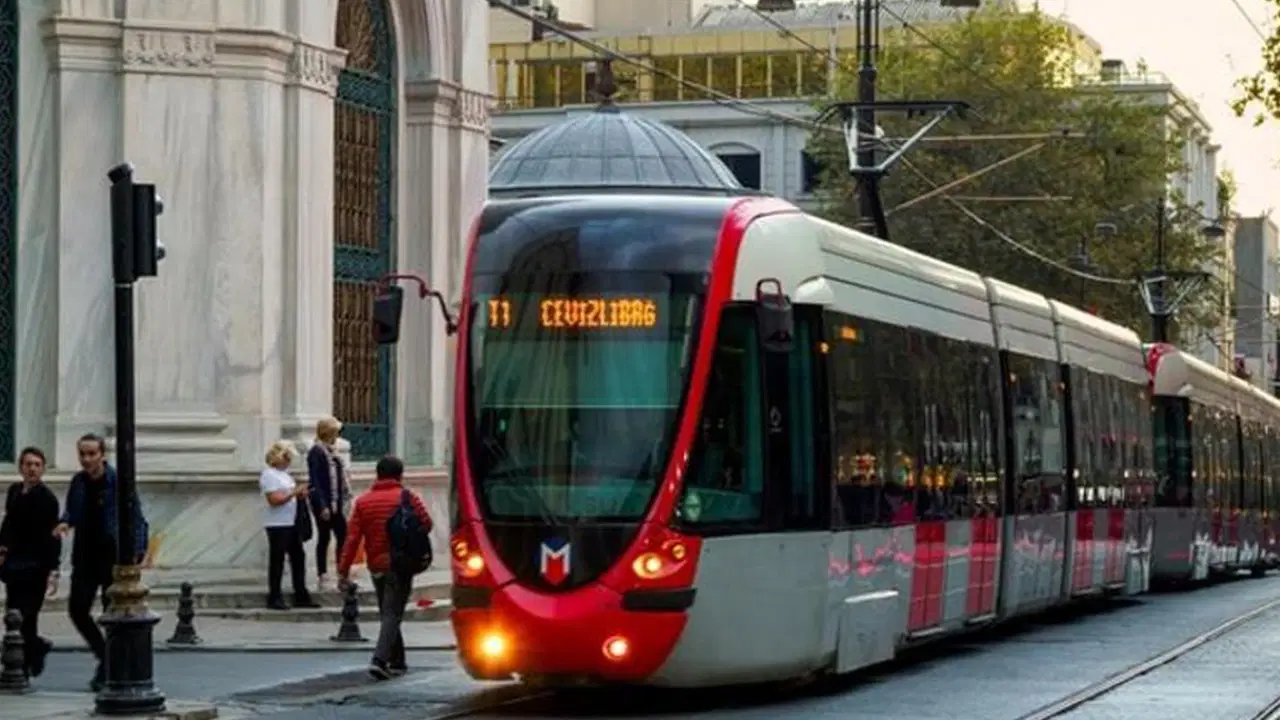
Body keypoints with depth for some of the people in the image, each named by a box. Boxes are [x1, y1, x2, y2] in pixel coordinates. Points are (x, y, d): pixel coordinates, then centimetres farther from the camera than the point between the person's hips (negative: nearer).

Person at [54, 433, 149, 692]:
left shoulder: (119, 483, -11)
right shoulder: (78, 482, 5)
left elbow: (136, 519, -10)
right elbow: (71, 511, 19)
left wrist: (135, 553, -21)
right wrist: (65, 523, -5)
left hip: (113, 556, -5)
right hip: (86, 556, 5)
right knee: (77, 609, 0)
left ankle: (107, 670, 10)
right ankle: (105, 656, 20)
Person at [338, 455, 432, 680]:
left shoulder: (363, 501, 2)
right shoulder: (408, 498, -6)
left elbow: (353, 538, -3)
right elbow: (426, 525, -4)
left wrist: (344, 569, -3)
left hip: (376, 566, 4)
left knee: (387, 613, 17)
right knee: (393, 614, -6)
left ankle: (397, 662, 22)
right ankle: (380, 660, -23)